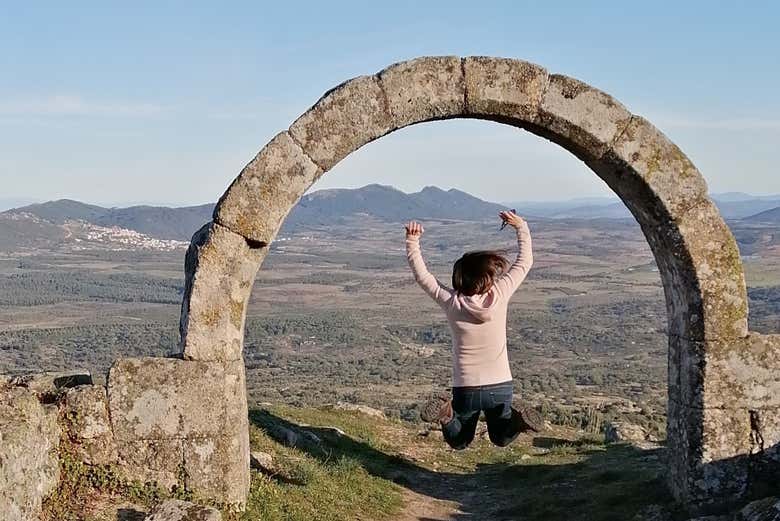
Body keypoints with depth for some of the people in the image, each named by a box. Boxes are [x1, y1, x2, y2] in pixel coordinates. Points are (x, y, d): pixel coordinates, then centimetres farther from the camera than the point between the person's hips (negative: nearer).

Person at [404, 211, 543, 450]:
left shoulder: (452, 303, -14)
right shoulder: (499, 295, -13)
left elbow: (421, 275, -4)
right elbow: (524, 261, 0)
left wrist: (412, 241, -3)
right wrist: (521, 226, 8)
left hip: (466, 389, 0)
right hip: (501, 387, 1)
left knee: (458, 442, 22)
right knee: (501, 439, 25)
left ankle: (447, 413, -12)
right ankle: (517, 419, -10)